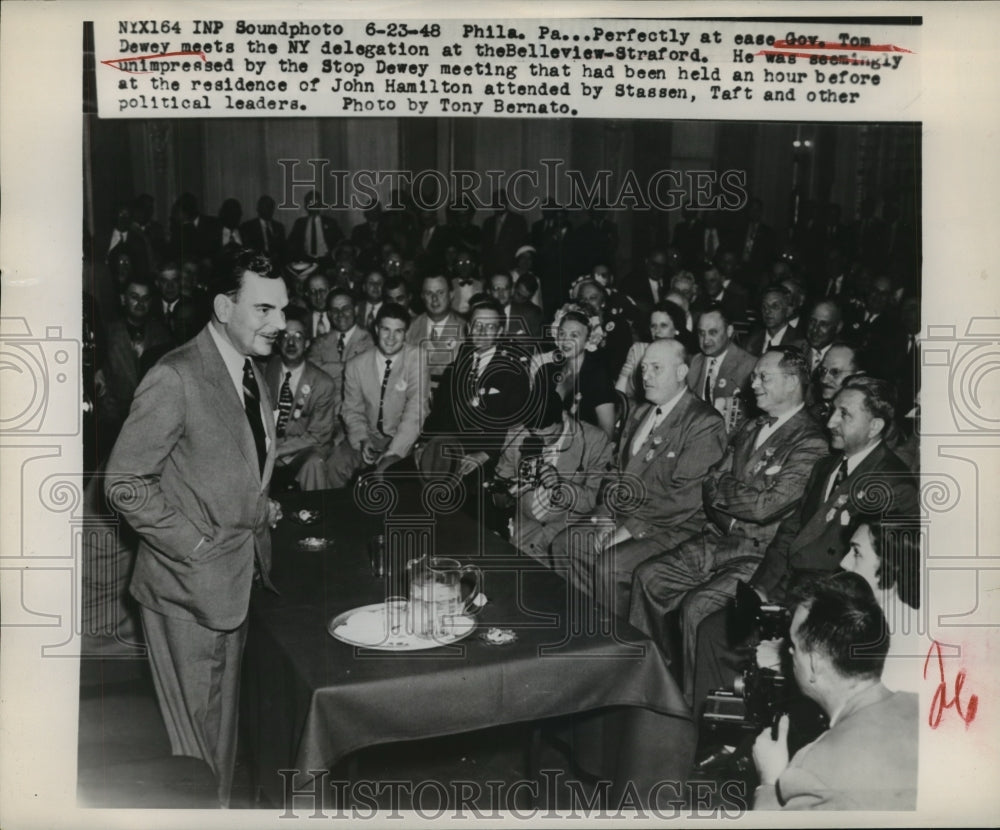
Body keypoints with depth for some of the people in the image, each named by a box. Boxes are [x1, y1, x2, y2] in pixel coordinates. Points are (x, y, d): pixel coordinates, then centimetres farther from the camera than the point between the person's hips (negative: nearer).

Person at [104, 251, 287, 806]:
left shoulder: (251, 374, 8)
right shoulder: (176, 377, -20)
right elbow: (125, 484, -18)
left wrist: (261, 507, 5)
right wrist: (198, 548, -19)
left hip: (240, 576, 8)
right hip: (191, 585, -8)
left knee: (224, 718, 22)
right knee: (197, 727, 7)